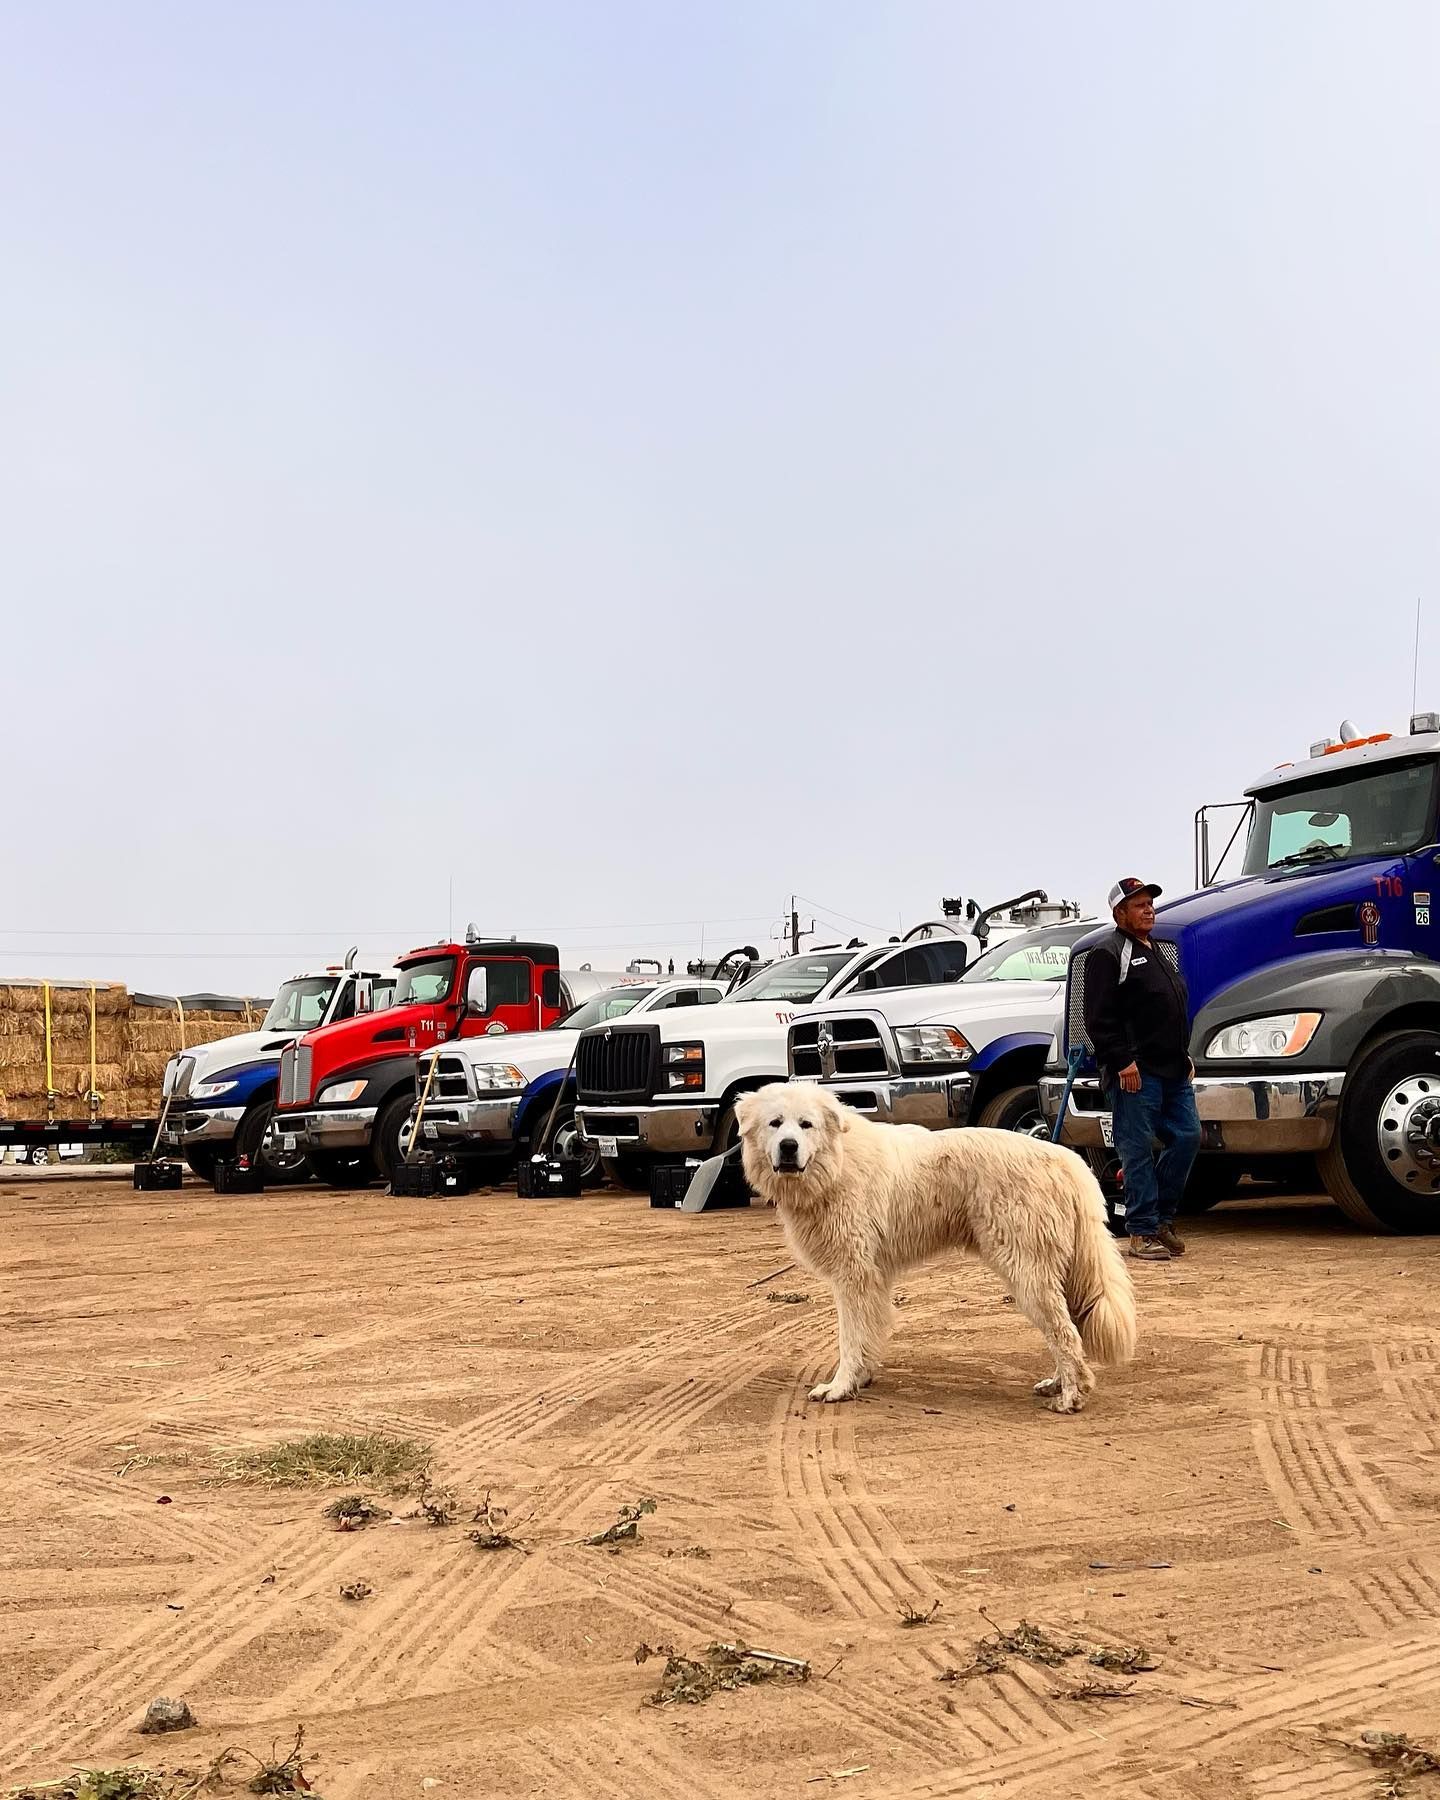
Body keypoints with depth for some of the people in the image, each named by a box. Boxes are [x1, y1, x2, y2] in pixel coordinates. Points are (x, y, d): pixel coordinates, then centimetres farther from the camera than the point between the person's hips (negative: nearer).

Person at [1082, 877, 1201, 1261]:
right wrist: (1122, 1061, -19)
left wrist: (1185, 1056, 22)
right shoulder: (1108, 956, -7)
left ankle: (1162, 1217, 21)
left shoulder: (1157, 953, 22)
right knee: (1139, 1149, -4)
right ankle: (1143, 1232, 1)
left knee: (1187, 1136, 7)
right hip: (1136, 1072, -9)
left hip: (1173, 1071, 9)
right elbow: (1099, 1018, -15)